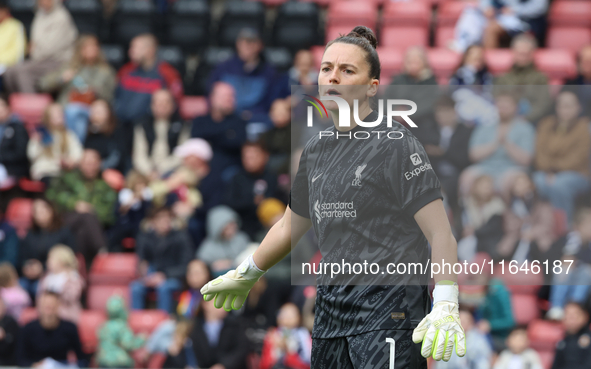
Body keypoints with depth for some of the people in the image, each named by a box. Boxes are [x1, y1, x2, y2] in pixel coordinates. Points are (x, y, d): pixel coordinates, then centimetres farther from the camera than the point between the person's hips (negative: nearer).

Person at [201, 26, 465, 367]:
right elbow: (290, 227, 30)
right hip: (330, 311, 6)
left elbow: (440, 233, -12)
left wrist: (445, 309, -24)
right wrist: (245, 275, 41)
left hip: (387, 314, -6)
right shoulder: (316, 149, 14)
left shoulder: (396, 143, -7)